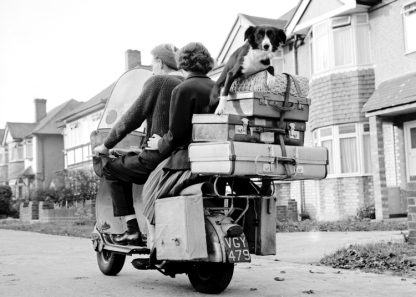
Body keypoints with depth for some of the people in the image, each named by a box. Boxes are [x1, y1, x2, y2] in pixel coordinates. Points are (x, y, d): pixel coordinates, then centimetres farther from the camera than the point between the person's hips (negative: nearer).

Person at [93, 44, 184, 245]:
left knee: (111, 168, 11)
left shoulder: (157, 82, -6)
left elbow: (132, 118, -6)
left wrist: (106, 145, 4)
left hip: (159, 156, -8)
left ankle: (133, 230, 4)